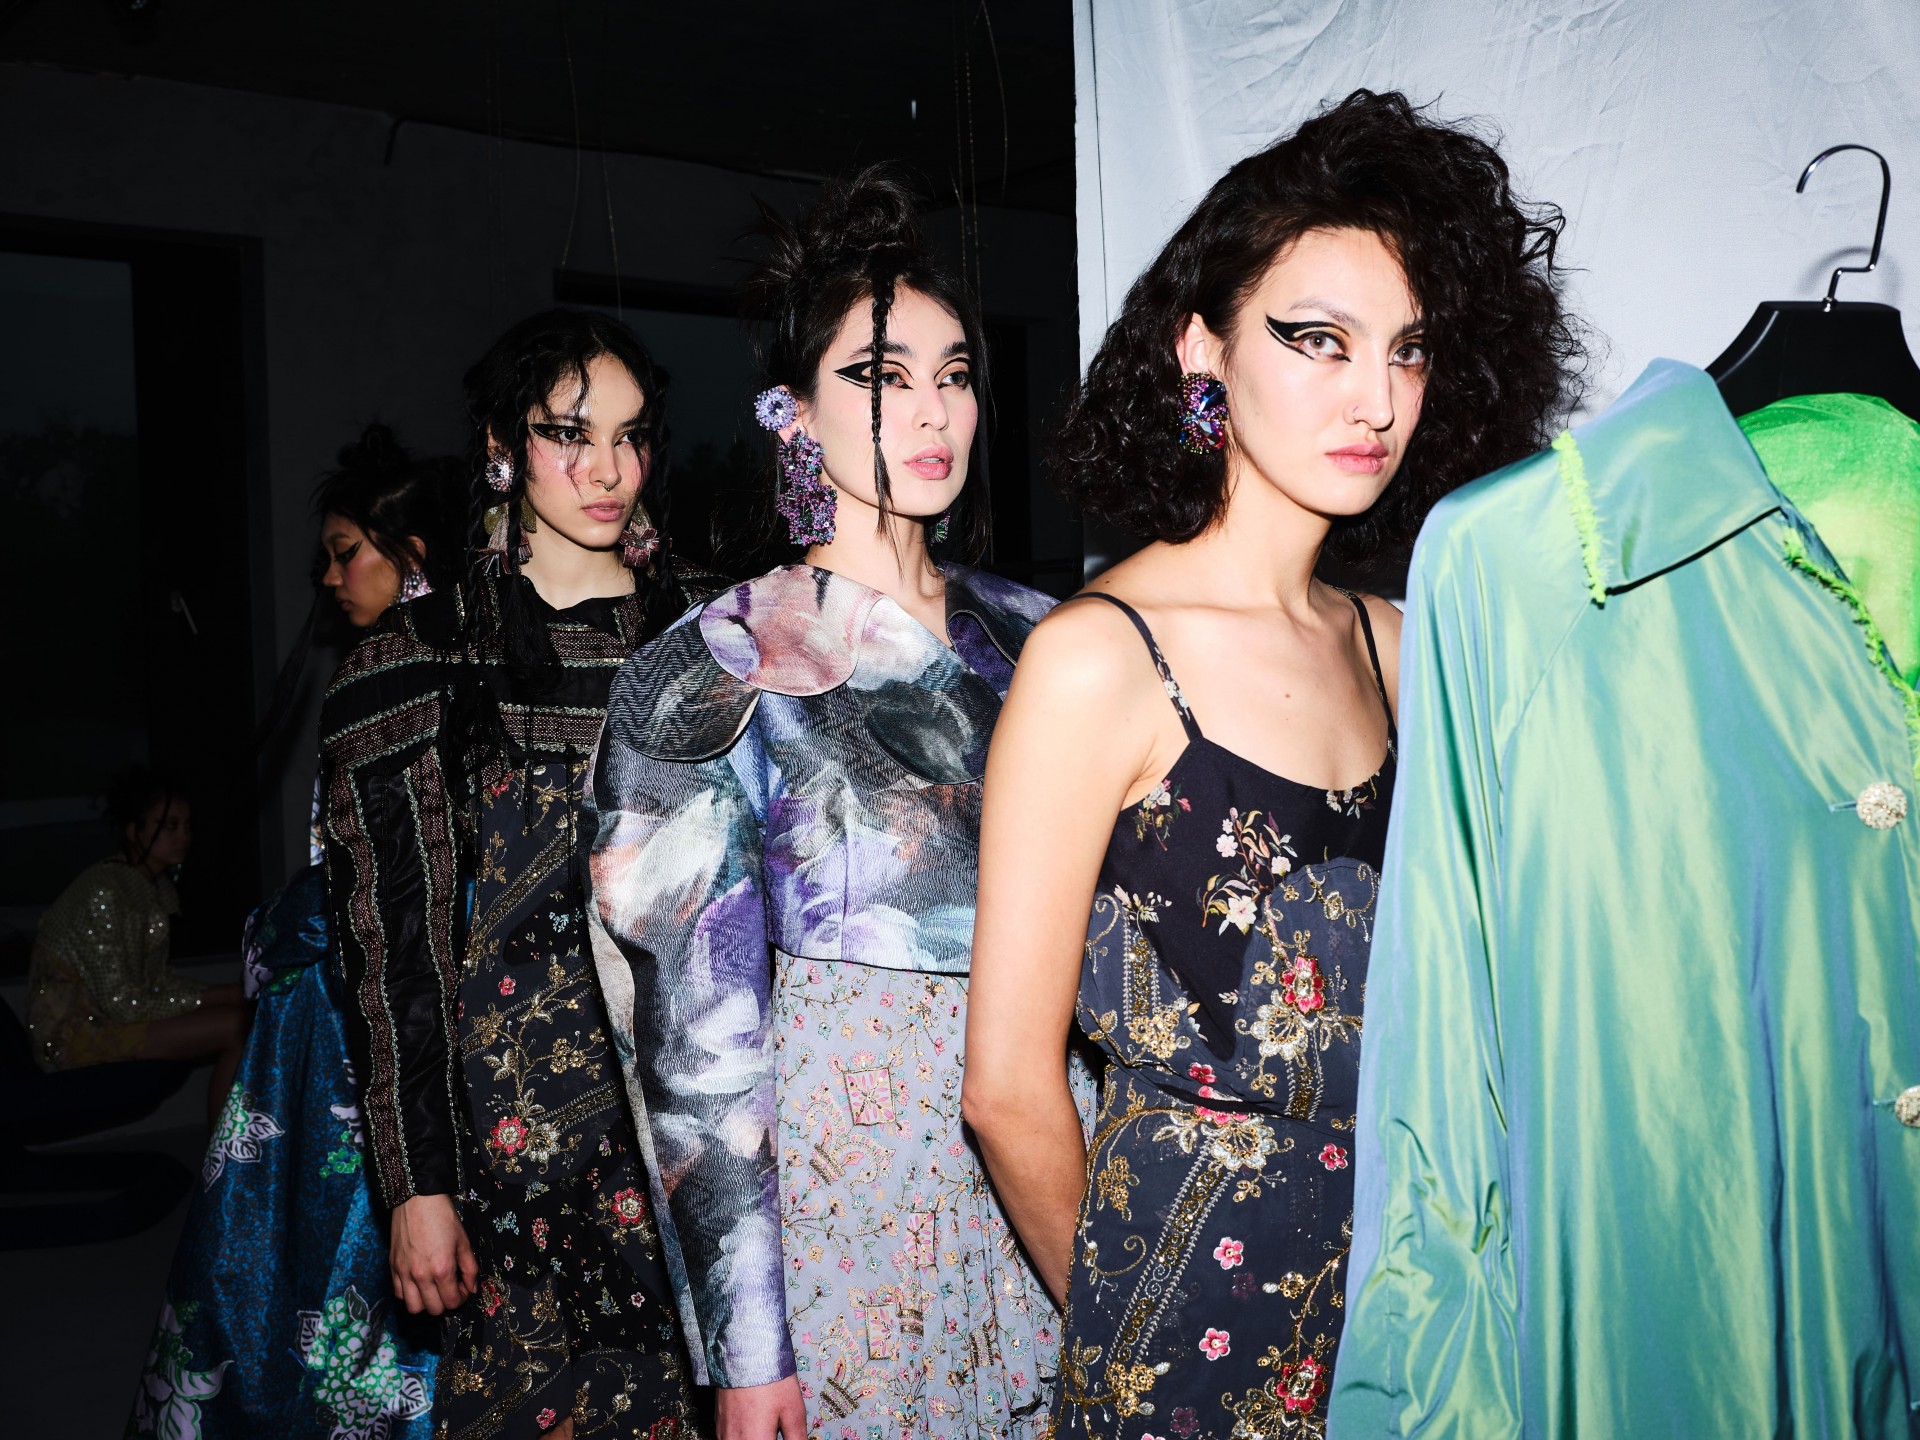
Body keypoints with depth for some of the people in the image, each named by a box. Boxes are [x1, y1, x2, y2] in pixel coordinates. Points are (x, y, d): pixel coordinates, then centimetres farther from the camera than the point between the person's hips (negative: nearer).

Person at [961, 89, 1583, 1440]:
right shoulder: (1098, 659, -16)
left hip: (1397, 1275, 6)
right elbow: (1010, 1085, -13)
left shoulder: (1393, 646, 2)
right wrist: (1123, 1312, 0)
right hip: (1198, 1305, -5)